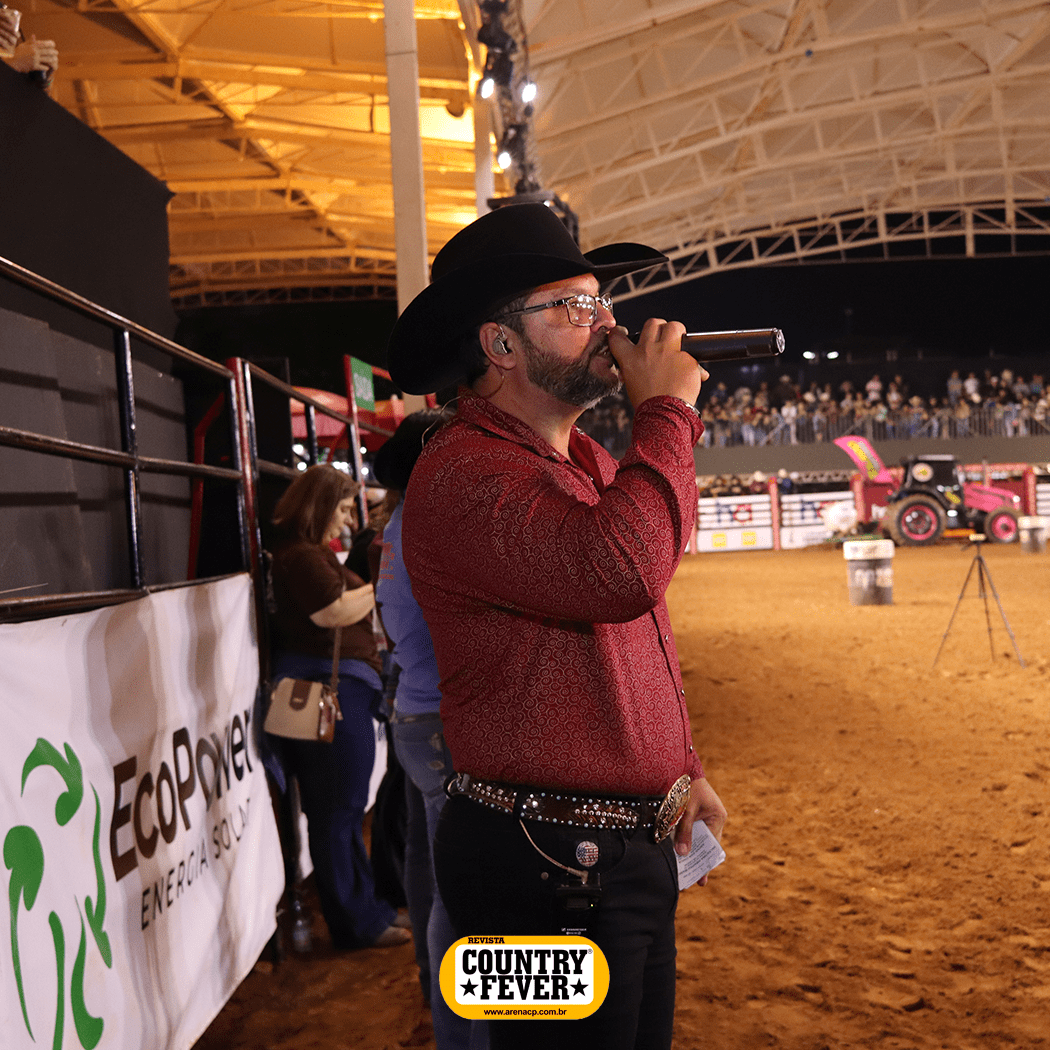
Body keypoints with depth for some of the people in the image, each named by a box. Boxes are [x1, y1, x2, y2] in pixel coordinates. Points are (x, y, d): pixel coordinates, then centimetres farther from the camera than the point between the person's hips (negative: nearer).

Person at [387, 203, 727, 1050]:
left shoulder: (588, 462, 13)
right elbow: (615, 571, -36)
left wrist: (680, 767, 16)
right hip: (547, 865, -9)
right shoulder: (465, 473, -19)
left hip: (634, 845, 9)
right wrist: (666, 412, -21)